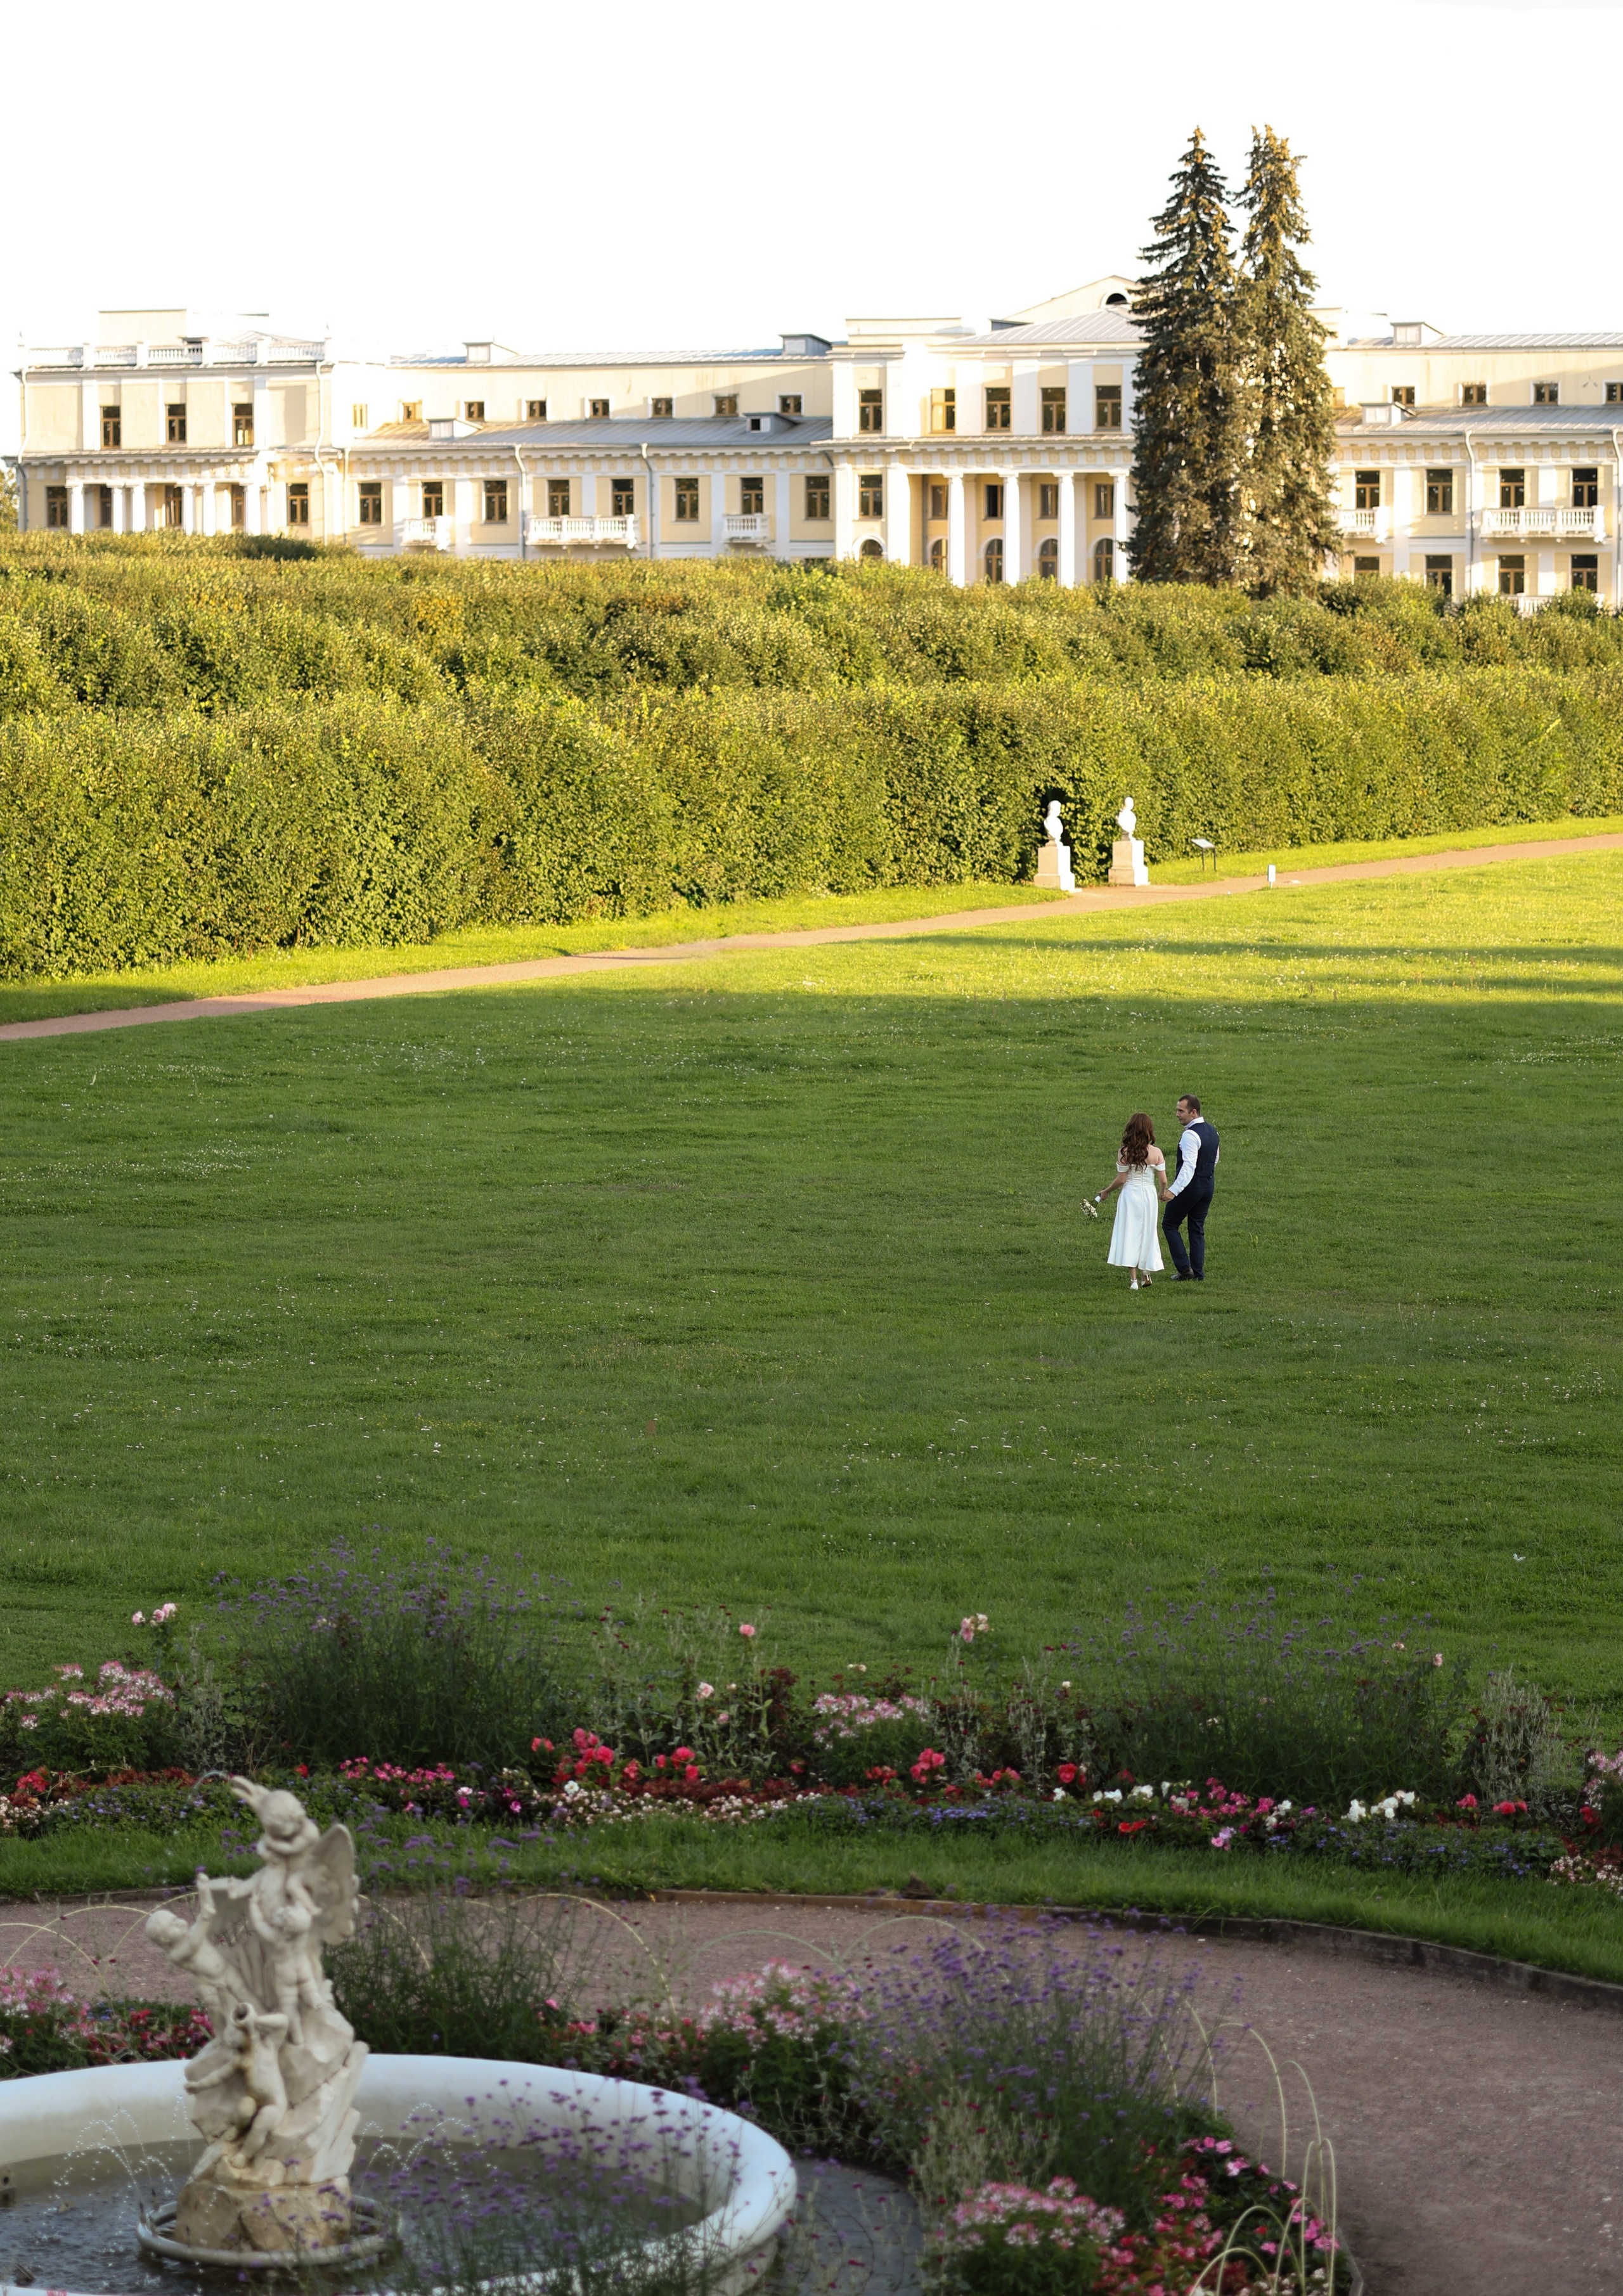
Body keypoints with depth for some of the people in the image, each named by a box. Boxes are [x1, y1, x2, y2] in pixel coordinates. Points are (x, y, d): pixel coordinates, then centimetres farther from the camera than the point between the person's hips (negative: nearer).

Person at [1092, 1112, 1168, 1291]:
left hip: (1130, 1194, -2)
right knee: (1147, 1234, 17)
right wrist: (1163, 1192, 19)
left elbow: (1121, 1179, -8)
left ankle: (1134, 1279, 0)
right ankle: (1146, 1273, 18)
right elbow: (1163, 1180, -3)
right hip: (1149, 1195, 2)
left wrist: (1106, 1192, 9)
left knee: (1130, 1235, 4)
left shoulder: (1124, 1152, -9)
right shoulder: (1156, 1153, -5)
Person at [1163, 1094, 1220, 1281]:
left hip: (1190, 1186, -8)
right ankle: (1198, 1273, 14)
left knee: (1170, 1224, 7)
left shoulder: (1190, 1135, -22)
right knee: (1197, 1229, 15)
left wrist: (1174, 1190, -37)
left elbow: (1189, 1167, -30)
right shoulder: (1212, 1131, 6)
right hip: (1209, 1184, 8)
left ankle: (1184, 1269, 1)